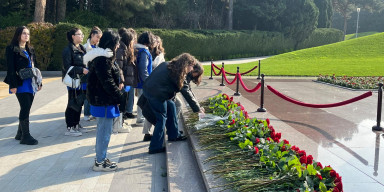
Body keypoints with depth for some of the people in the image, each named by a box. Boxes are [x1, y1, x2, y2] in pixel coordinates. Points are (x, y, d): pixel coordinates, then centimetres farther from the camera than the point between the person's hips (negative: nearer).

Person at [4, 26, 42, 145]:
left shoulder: (30, 50, 17)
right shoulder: (11, 49, -3)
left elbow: (35, 66, 19)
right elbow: (10, 68, -8)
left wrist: (39, 82, 15)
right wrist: (13, 85, -14)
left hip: (31, 83, 7)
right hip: (21, 84, -6)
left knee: (26, 108, 8)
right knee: (25, 108, -11)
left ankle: (20, 134, 19)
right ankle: (25, 136, -5)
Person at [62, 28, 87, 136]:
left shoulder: (82, 49, 15)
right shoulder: (68, 50, -10)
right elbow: (67, 66, -16)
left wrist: (87, 69, 7)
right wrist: (82, 70, -22)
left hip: (82, 80, 8)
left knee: (79, 103, 13)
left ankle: (76, 125, 24)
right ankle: (69, 128, 3)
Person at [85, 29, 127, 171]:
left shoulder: (102, 57, 14)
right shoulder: (103, 60, -19)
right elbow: (108, 83, -22)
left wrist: (119, 94, 11)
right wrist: (121, 97, -14)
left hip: (101, 100, 11)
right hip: (104, 102, -11)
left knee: (103, 131, 18)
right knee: (104, 132, -1)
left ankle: (101, 159, 29)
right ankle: (100, 162, 9)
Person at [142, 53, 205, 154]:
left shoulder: (167, 65, 12)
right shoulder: (177, 74, -11)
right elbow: (186, 93, -9)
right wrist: (197, 108, -1)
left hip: (148, 88, 9)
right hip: (156, 94, -9)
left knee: (171, 106, 19)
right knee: (162, 118, 0)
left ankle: (174, 135, 27)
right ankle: (155, 147, 5)